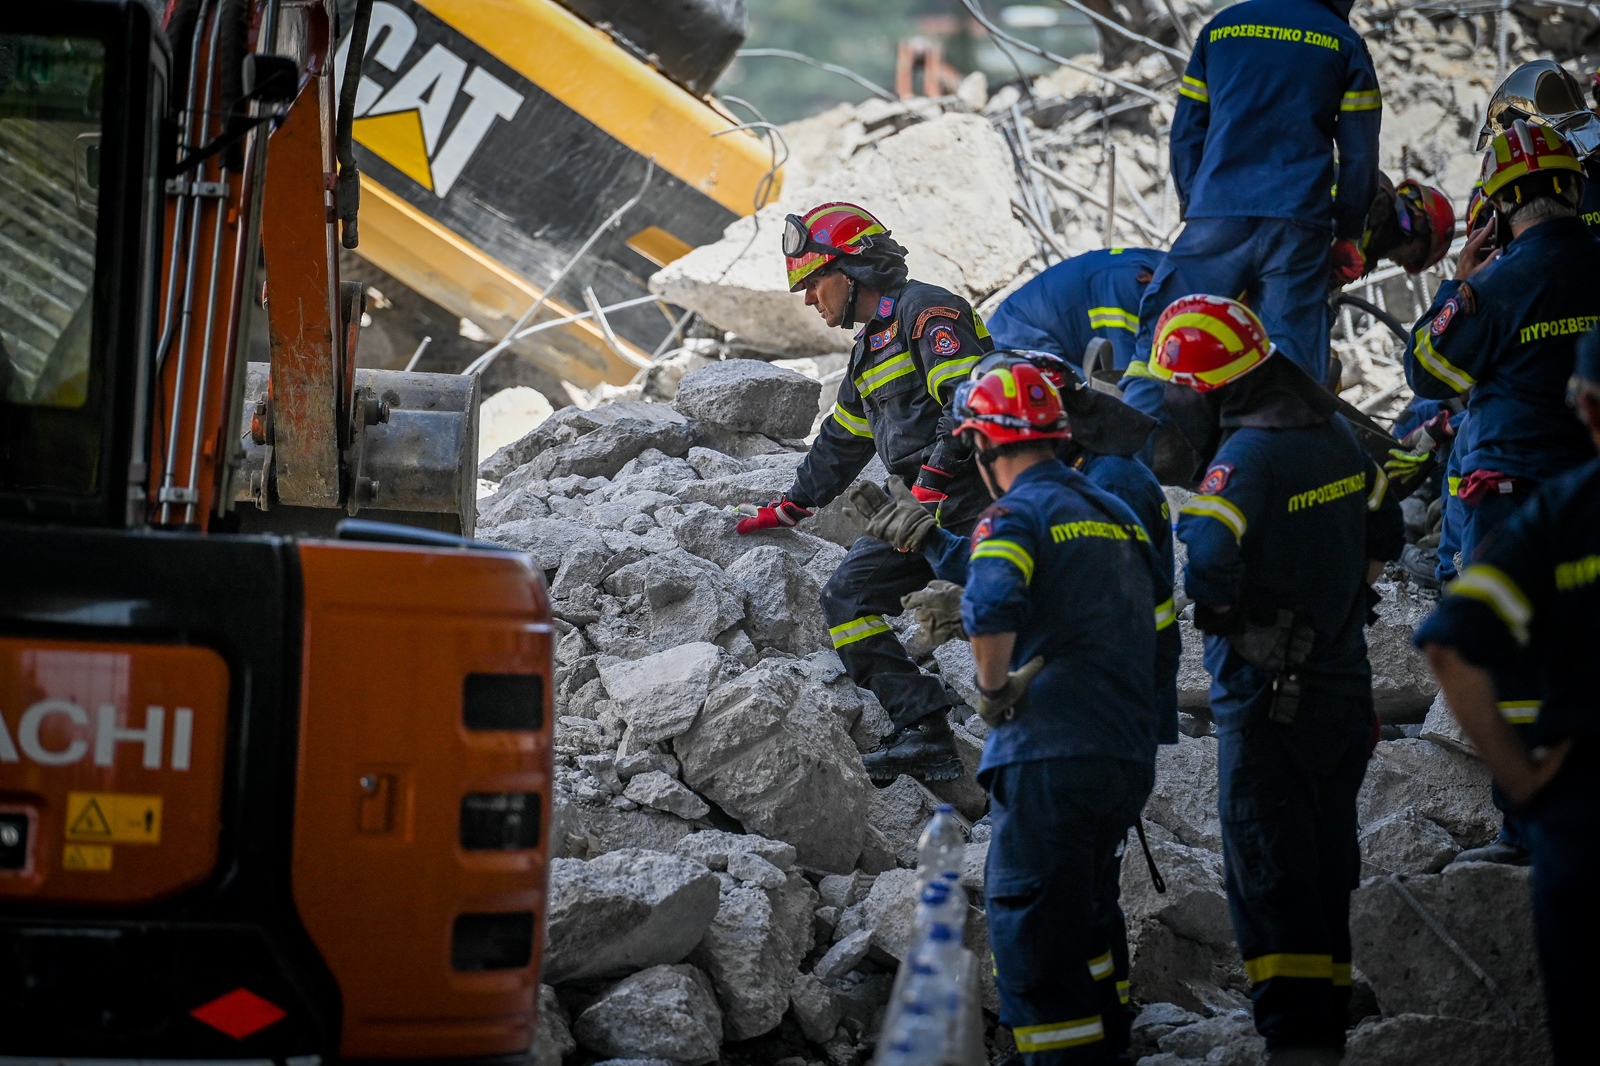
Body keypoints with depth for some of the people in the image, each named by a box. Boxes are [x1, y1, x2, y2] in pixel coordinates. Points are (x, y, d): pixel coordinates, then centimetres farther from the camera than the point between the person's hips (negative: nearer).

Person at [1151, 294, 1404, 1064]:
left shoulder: (1248, 454, -20)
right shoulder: (1333, 434, 6)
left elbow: (1206, 559, -32)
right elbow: (1384, 532, 19)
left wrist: (1219, 610, -12)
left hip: (1267, 693, -8)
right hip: (1344, 678, 8)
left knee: (1267, 864, -4)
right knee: (1325, 862, 15)